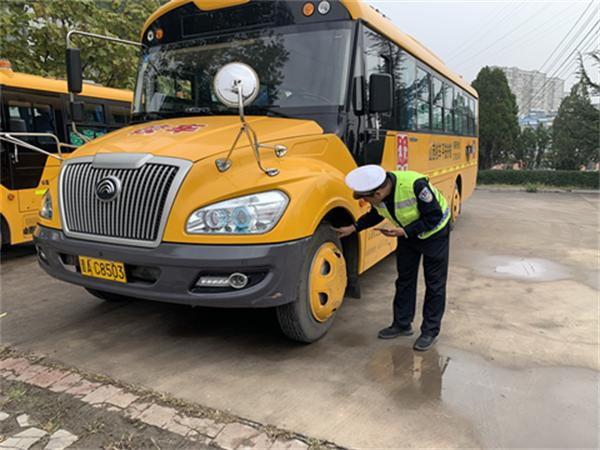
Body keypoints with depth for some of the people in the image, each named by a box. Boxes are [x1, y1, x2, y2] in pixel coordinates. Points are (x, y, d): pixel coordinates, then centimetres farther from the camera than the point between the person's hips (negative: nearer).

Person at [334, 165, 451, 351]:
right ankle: (402, 324, 24)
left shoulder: (415, 185, -39)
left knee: (434, 283, 2)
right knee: (404, 279, 11)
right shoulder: (378, 192, -19)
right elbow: (376, 214, 4)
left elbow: (434, 217, -29)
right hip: (407, 233, 6)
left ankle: (430, 331, 14)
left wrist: (403, 231, -33)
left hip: (434, 232, -6)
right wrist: (353, 228, -5)